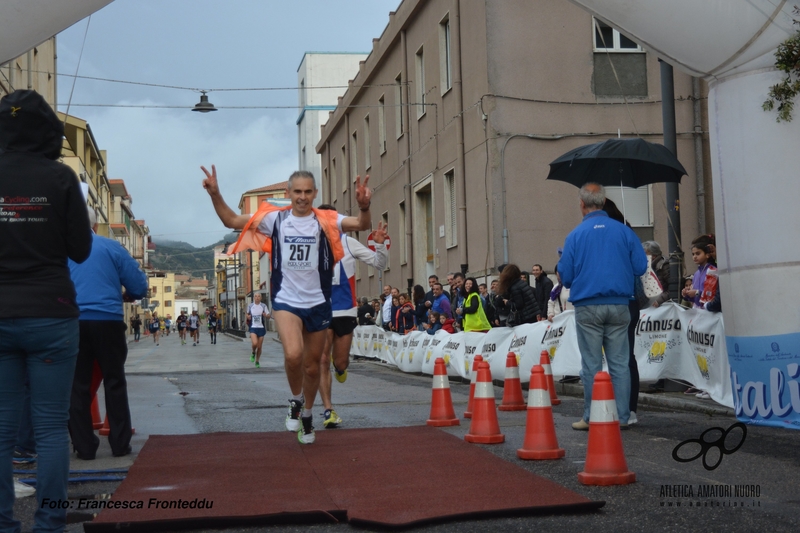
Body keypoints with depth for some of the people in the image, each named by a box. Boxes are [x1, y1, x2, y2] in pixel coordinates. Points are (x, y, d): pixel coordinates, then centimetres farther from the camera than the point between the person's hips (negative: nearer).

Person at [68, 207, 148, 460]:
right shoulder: (112, 247, 4)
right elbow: (139, 287, 2)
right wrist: (121, 297, 22)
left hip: (72, 322, 1)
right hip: (108, 320, -1)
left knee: (78, 386, 8)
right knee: (114, 383, 10)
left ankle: (84, 447, 9)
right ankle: (120, 444, 11)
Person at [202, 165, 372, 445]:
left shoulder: (325, 221, -4)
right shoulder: (275, 219, -1)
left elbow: (362, 225, -18)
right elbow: (232, 220, 2)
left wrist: (364, 206, -40)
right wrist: (215, 194, -14)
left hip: (318, 303, 1)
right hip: (286, 301, -1)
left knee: (312, 365, 12)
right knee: (293, 355, -25)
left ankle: (307, 414, 38)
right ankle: (296, 400, 5)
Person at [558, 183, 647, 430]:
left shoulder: (575, 235, -3)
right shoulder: (624, 231, 1)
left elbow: (566, 277, -2)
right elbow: (640, 267, 3)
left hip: (588, 307, -1)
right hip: (619, 306, 2)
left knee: (591, 365, 3)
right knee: (619, 363, 6)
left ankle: (592, 417, 6)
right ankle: (622, 416, 8)